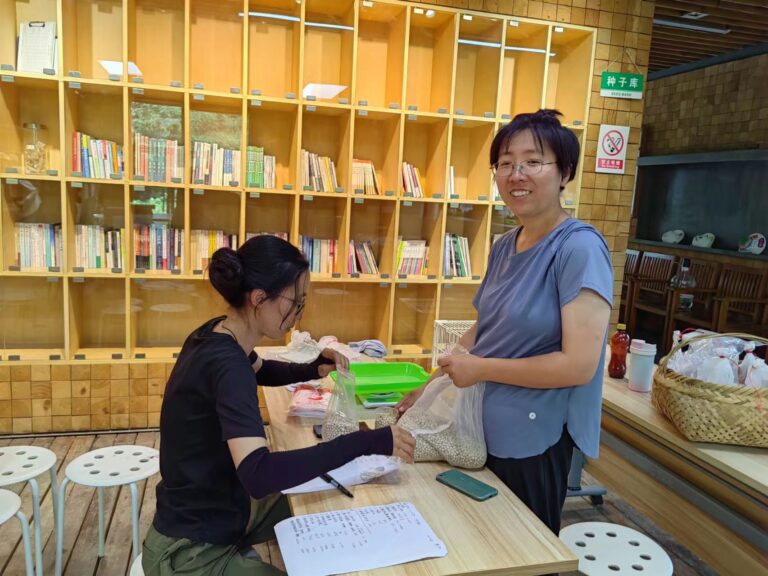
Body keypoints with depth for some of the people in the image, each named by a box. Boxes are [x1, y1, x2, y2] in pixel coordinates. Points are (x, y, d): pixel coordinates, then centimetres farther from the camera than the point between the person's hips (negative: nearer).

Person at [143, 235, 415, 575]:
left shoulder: (218, 335, -3)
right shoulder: (224, 364, -30)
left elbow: (259, 371, 21)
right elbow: (258, 474, -43)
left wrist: (312, 371, 3)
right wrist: (368, 442, -40)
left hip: (219, 509, 9)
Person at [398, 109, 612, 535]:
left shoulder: (579, 247, -18)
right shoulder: (504, 246, 4)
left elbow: (580, 364, -24)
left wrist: (481, 369, -16)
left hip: (533, 439, -7)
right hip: (485, 428, 7)